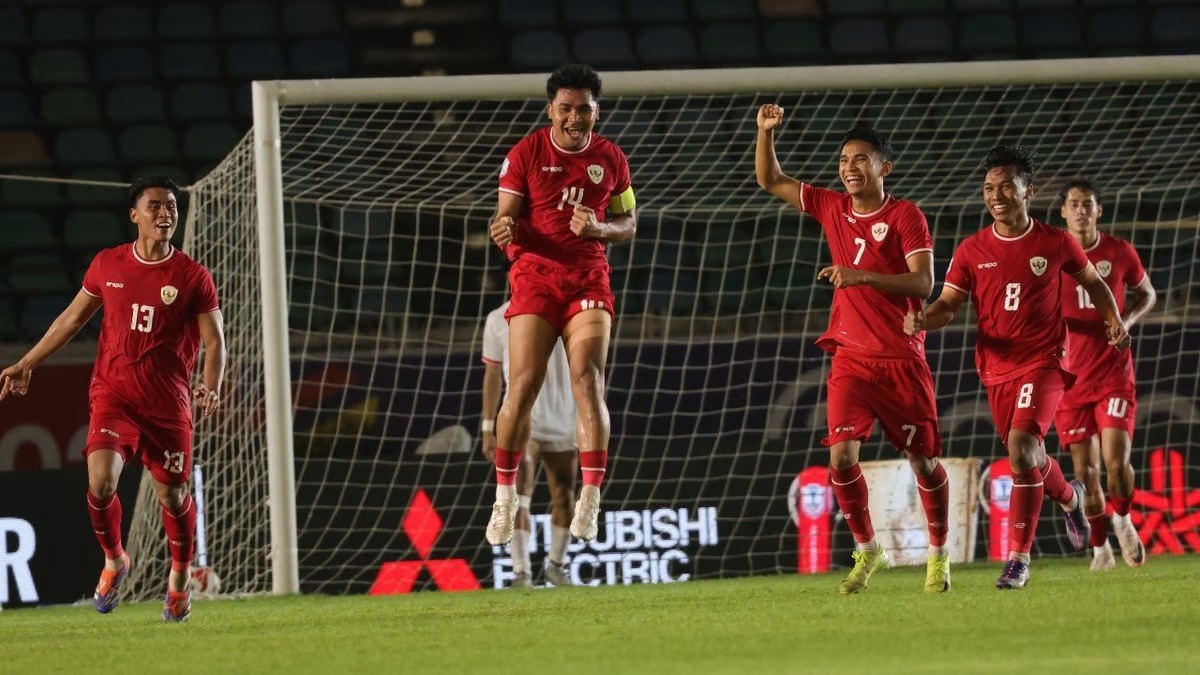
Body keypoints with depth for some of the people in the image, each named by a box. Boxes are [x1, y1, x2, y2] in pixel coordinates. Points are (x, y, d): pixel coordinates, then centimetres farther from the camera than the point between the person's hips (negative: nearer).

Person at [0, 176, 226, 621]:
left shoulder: (193, 277, -4)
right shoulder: (107, 265, 4)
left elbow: (214, 341, -2)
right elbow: (71, 319, 17)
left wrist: (210, 387, -21)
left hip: (168, 404, -1)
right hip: (113, 395, 1)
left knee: (173, 496, 4)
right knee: (101, 481, -18)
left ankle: (180, 576, 29)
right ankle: (114, 561, 9)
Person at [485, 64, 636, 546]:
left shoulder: (610, 159, 6)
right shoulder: (526, 154, -1)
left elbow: (628, 224, 13)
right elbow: (506, 218, -1)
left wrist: (599, 228, -9)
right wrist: (503, 230, -26)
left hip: (589, 280, 1)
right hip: (535, 275, -1)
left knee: (588, 381, -14)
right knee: (523, 386, -9)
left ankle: (590, 502, -15)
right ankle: (504, 498, 4)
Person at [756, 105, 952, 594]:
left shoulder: (906, 217, -6)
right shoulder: (832, 208, 8)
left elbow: (922, 282, -16)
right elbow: (771, 181, 17)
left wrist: (861, 276, -25)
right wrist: (766, 132, 1)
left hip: (902, 358, -3)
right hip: (851, 356, 3)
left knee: (923, 459, 2)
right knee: (841, 454, -11)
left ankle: (939, 554, 20)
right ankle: (866, 552, 6)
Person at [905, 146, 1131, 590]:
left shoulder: (1055, 244, -2)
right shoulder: (971, 251, 2)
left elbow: (1093, 282, 15)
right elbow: (948, 306, -1)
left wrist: (1114, 320, -1)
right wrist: (923, 320, -23)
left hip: (1044, 362, -4)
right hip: (997, 369, 4)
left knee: (1022, 447, -24)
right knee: (1028, 458, 16)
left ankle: (1018, 559, -19)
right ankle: (1069, 497, 53)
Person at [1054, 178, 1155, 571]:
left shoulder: (1120, 253, 0)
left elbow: (1147, 293, 14)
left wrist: (1127, 320, -6)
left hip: (1114, 373, -1)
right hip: (1070, 377, 1)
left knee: (1116, 461, -14)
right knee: (1086, 471, 1)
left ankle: (1122, 520, 17)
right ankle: (1100, 548, 18)